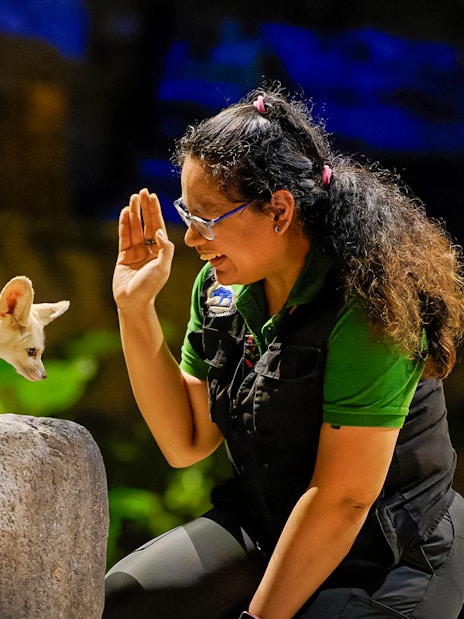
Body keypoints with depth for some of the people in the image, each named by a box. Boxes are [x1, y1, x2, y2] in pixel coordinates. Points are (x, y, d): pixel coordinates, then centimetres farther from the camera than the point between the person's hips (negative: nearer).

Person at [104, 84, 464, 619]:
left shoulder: (367, 306, -24)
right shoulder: (221, 288, -1)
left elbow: (343, 499, -24)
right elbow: (186, 443, 2)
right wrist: (135, 309, -6)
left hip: (388, 558, -6)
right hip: (263, 525, 6)